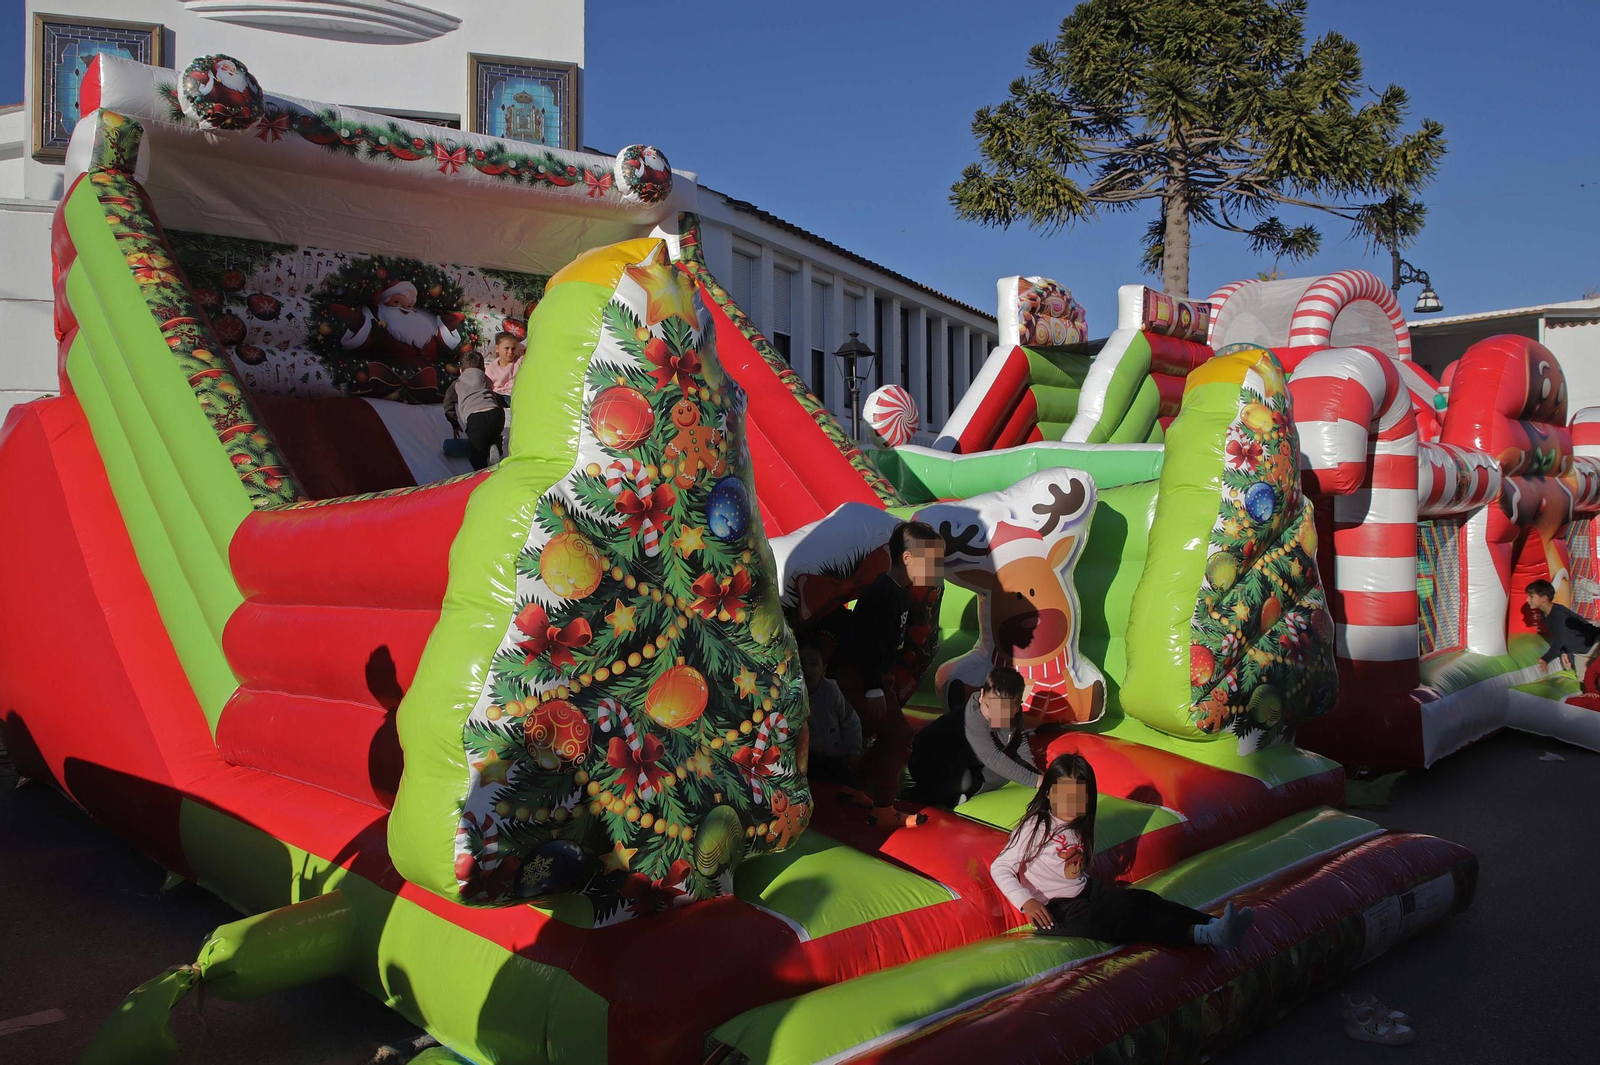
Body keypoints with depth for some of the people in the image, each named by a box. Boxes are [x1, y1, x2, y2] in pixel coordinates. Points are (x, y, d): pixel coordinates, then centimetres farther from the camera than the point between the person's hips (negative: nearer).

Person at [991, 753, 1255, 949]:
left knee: (1143, 899, -13)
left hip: (1086, 889, 8)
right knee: (1121, 919, -25)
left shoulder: (1078, 828, 11)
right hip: (1054, 909, -8)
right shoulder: (1034, 827, -12)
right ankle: (1204, 935, -35)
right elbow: (1000, 868, -17)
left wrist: (1077, 871, -2)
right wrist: (1026, 902, -28)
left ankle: (1215, 924, -22)